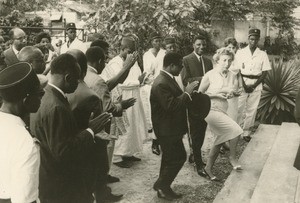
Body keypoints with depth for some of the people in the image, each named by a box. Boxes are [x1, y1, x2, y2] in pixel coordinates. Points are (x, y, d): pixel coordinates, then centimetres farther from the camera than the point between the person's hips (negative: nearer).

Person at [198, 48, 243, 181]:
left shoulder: (232, 76, 8)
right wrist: (216, 95, -14)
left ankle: (208, 168, 23)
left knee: (219, 141, 10)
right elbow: (199, 94, -5)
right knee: (236, 130, -17)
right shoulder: (210, 75, -8)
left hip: (222, 111, 7)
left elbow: (235, 90, 1)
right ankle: (233, 157, 5)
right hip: (211, 109, -7)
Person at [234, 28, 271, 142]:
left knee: (252, 110, 3)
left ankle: (246, 133, 12)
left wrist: (254, 85, -8)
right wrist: (244, 85, -10)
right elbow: (237, 71, 0)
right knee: (239, 109, -4)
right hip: (242, 83, -1)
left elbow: (264, 73, 2)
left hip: (256, 85, 1)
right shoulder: (240, 53, 2)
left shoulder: (263, 55, 4)